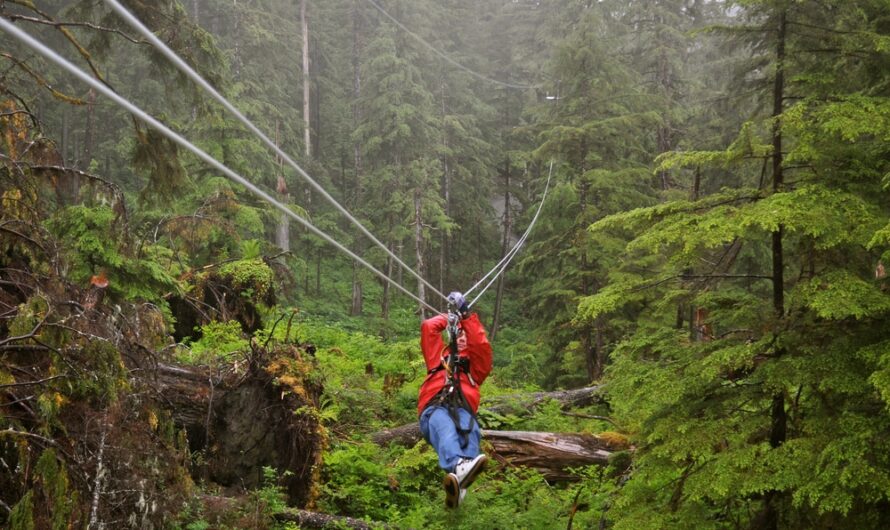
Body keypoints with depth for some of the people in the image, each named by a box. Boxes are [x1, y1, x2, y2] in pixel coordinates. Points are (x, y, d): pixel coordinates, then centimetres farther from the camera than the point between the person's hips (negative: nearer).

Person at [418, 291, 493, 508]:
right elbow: (428, 327, 28)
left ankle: (458, 485, -68)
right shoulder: (439, 357, 37)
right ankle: (459, 467, -73)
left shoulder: (476, 365, 35)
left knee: (469, 430, -38)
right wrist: (450, 318, 39)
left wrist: (466, 315, 15)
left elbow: (481, 344, 15)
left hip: (463, 410, 0)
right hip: (435, 409, 0)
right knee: (445, 428, -39)